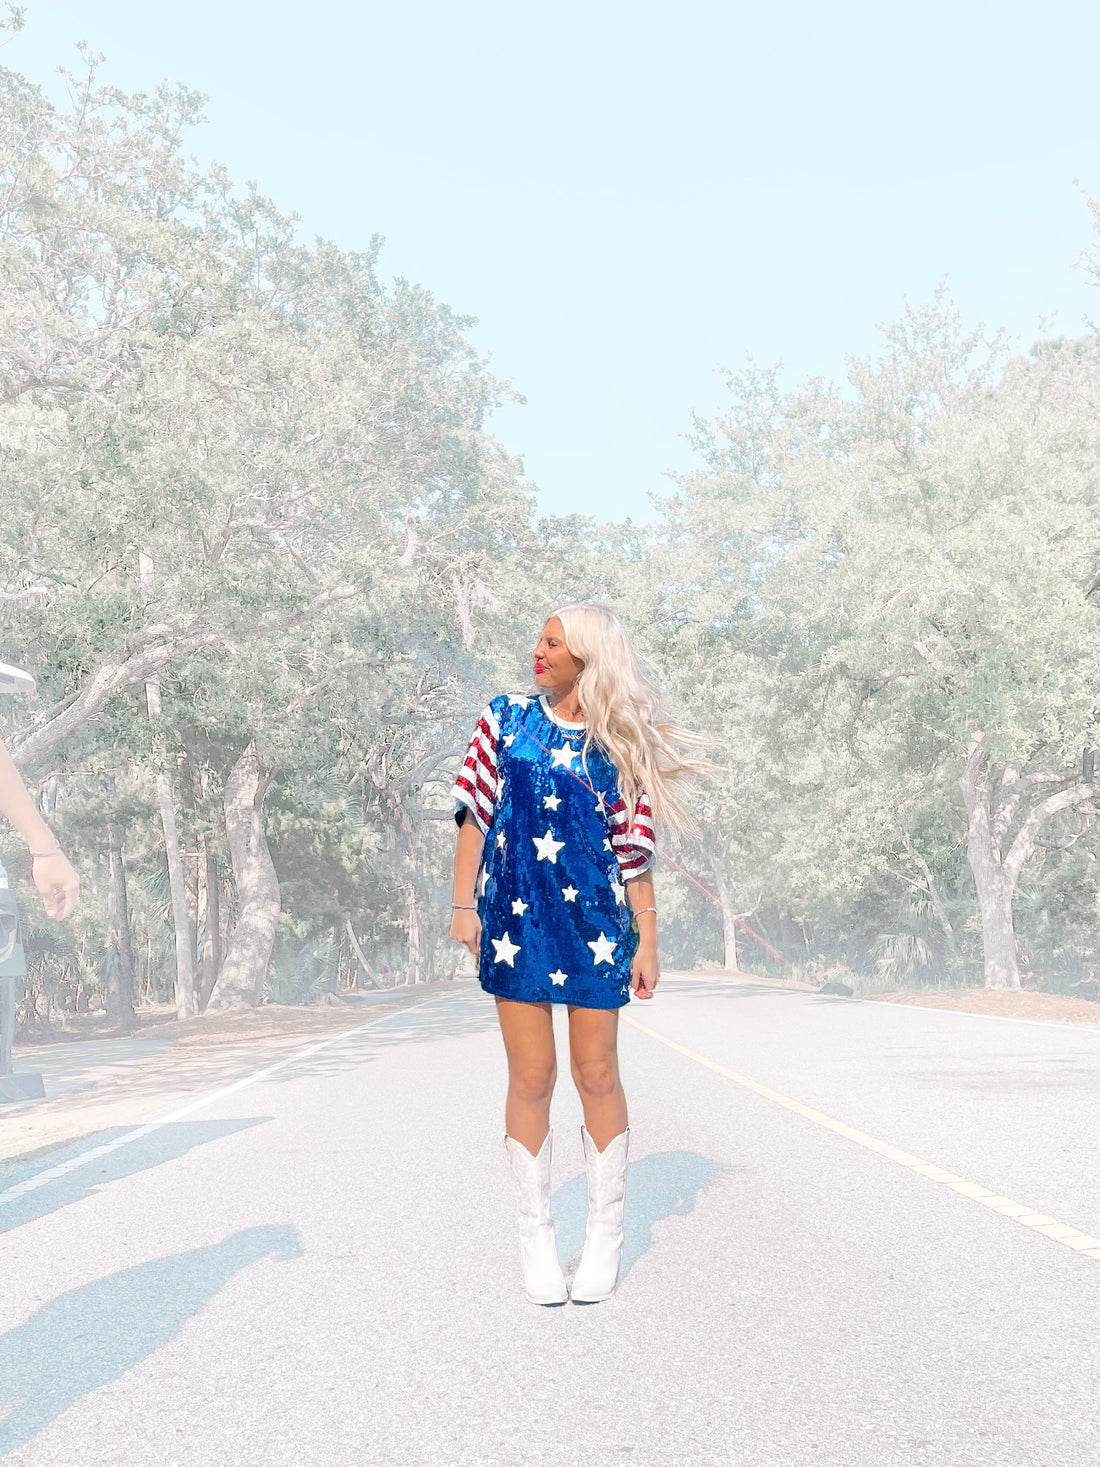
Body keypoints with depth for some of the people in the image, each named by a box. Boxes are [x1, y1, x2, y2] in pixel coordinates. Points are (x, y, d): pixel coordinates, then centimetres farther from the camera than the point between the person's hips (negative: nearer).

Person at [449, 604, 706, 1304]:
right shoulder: (507, 718, 6)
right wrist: (464, 905, 0)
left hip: (594, 918, 0)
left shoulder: (617, 745, 3)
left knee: (597, 1074, 3)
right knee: (531, 1078, 2)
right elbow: (476, 813, 6)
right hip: (515, 917, 1)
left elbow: (635, 850, 3)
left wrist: (648, 939, 0)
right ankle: (536, 1235, 14)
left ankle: (606, 1236, 16)